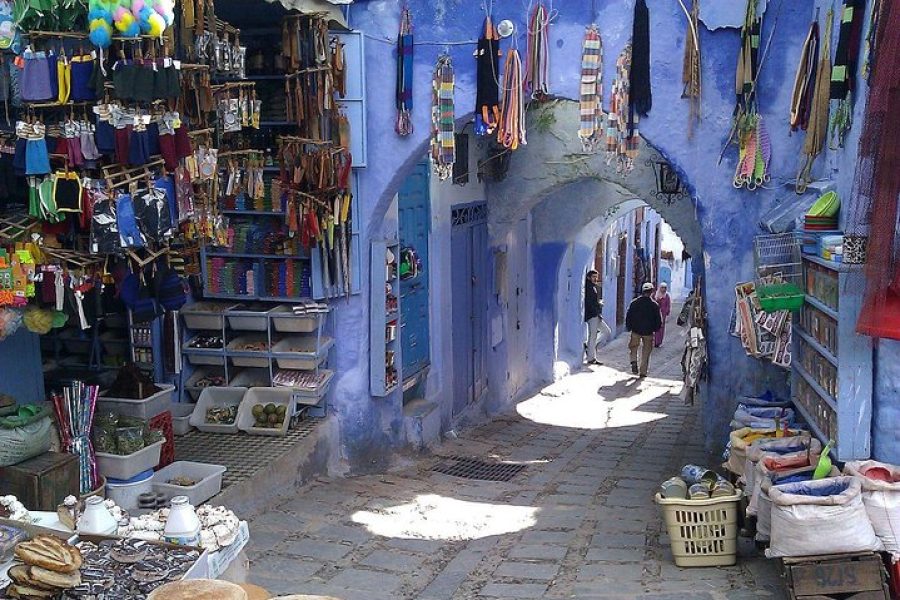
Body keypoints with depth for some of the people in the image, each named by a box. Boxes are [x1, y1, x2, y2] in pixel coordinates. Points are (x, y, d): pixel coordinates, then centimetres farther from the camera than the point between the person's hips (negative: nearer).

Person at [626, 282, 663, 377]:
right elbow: (659, 320, -3)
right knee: (646, 352, 10)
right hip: (648, 332, -1)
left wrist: (629, 328, 12)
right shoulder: (654, 305, -6)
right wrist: (655, 329, 13)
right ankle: (643, 372, 9)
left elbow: (628, 317, 1)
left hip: (636, 330, 1)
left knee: (633, 347, 21)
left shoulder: (634, 303, -2)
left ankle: (634, 361, -4)